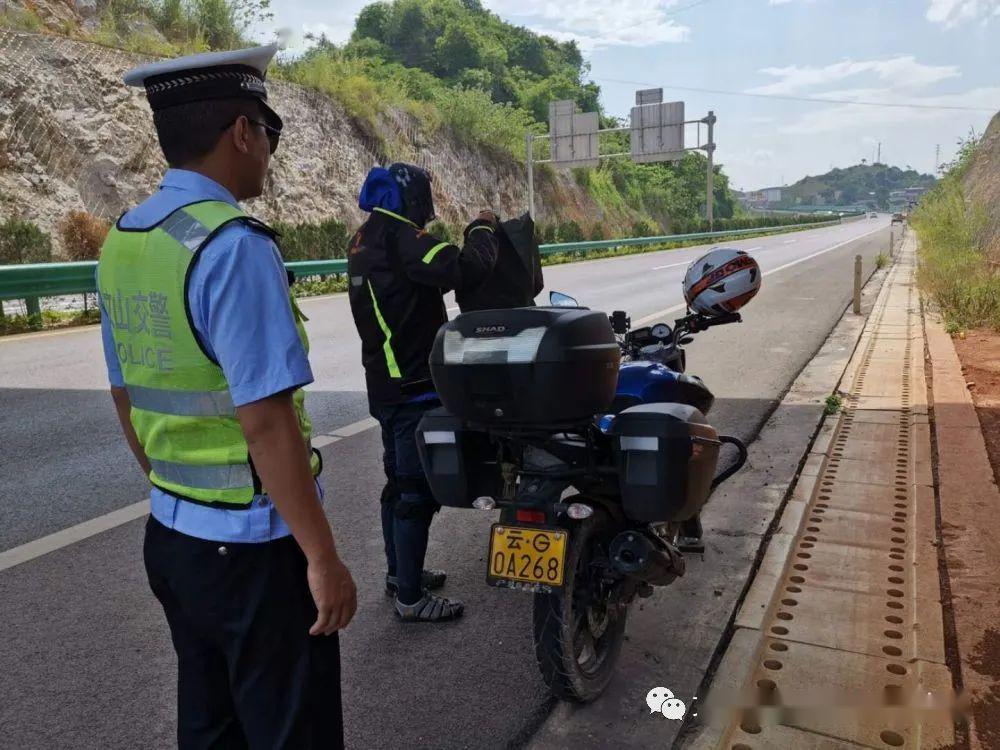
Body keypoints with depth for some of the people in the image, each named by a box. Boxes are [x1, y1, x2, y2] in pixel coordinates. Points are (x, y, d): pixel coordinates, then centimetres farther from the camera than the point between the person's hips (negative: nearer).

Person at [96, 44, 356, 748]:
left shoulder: (120, 242, 5)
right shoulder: (234, 245, -21)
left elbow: (127, 398, 12)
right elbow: (266, 421, -25)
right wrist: (323, 557, -17)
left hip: (171, 535, 8)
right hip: (252, 548, -8)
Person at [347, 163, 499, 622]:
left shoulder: (364, 240, 12)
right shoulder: (401, 239, -18)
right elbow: (466, 270, -27)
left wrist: (456, 245, 11)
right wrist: (482, 230, -9)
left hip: (385, 385, 10)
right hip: (415, 388, -10)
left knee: (399, 479, 20)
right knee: (417, 489, -3)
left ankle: (399, 572, 34)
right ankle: (411, 597, 7)